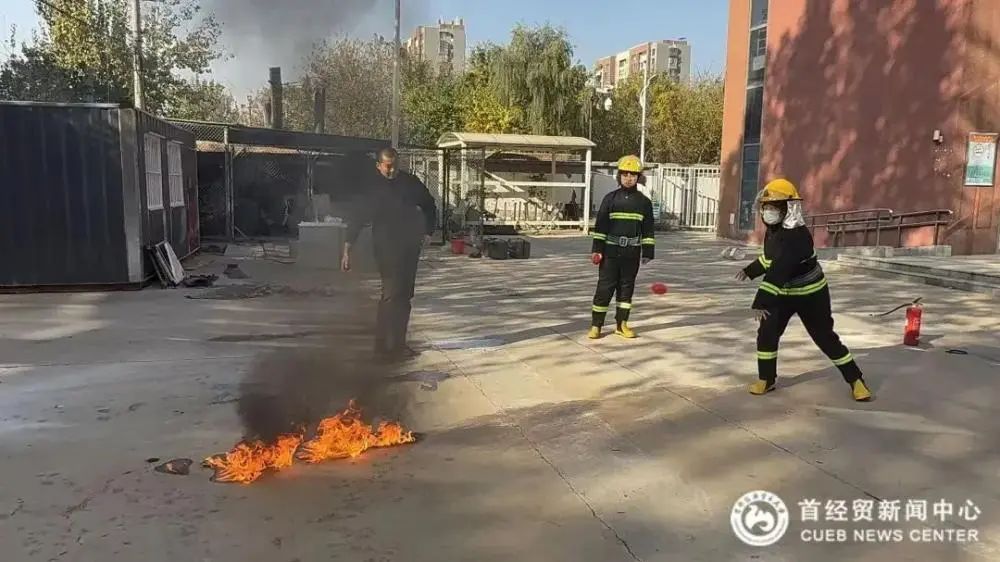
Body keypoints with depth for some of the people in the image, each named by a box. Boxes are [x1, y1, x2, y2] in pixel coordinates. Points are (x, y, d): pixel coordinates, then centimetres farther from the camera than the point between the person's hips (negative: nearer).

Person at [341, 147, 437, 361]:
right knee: (391, 296, -12)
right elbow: (356, 218, -5)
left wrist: (428, 231, 12)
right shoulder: (371, 187, -4)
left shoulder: (410, 182, 7)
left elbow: (429, 205, 21)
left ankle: (397, 344, 19)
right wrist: (347, 250, -10)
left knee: (404, 297, 9)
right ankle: (383, 346, -6)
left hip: (410, 247, 5)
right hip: (386, 248, -5)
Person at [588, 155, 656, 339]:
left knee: (627, 288, 9)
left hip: (632, 254, 2)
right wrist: (597, 249, -7)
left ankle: (621, 325, 19)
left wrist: (647, 252, 3)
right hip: (610, 252, -2)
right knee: (604, 288, -1)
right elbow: (600, 226, -1)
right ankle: (596, 325, 6)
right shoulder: (610, 199, 0)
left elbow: (648, 229, 8)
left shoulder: (644, 202, 5)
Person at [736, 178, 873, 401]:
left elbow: (778, 272, -41)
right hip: (783, 294, 7)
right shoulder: (773, 230, -1)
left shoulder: (797, 236, -32)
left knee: (826, 338, 1)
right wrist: (749, 270, 27)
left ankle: (856, 380, 17)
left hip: (811, 295, -7)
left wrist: (761, 302, -47)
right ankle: (766, 380, 13)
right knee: (766, 333, -2)